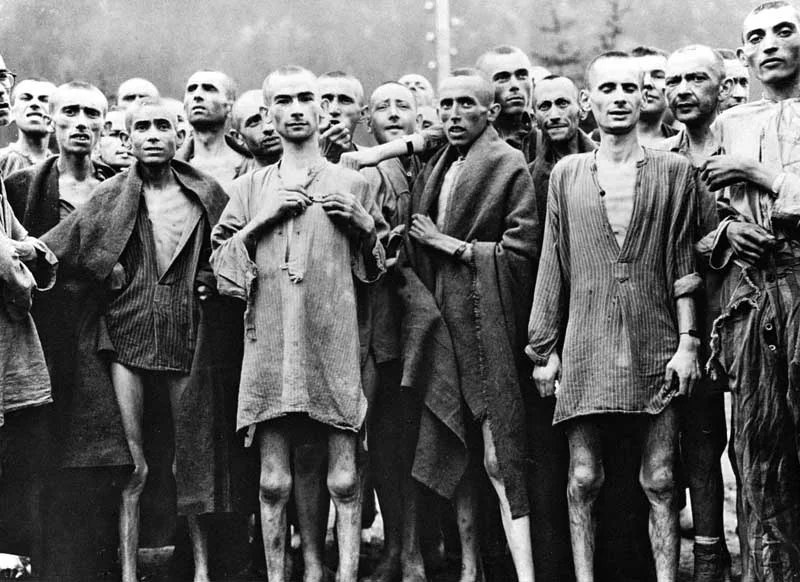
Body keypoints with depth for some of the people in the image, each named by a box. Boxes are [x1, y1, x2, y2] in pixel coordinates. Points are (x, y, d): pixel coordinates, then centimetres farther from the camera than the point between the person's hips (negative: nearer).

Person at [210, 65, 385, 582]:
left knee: (343, 477, -5)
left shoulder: (352, 185, 12)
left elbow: (377, 270, 16)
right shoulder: (250, 187, 14)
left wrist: (364, 225, -1)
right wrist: (261, 220, -3)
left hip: (333, 343, -1)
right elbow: (220, 262, 8)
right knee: (275, 479, 1)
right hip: (269, 345, 1)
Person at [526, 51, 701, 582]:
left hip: (656, 348, -1)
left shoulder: (674, 171, 6)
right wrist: (544, 349, 7)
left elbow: (684, 262, 5)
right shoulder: (566, 175, 9)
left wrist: (687, 341, -2)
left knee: (660, 482, 1)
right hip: (586, 348, 1)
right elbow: (552, 266, 10)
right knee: (583, 479, 1)